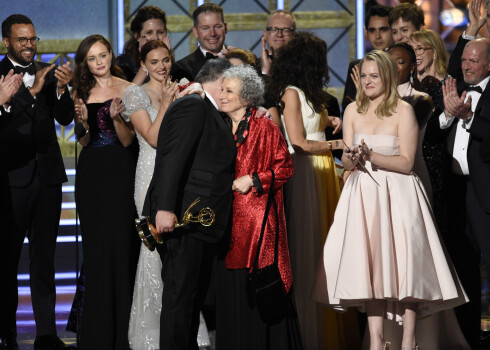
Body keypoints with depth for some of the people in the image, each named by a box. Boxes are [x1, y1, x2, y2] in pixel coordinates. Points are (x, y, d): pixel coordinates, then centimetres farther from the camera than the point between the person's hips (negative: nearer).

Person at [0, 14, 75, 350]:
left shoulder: (48, 73, 10)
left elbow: (65, 118, 2)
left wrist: (61, 88, -16)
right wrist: (31, 90, -25)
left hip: (48, 174, 4)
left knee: (45, 257, 6)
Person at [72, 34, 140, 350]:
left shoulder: (127, 89, 0)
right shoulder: (81, 92, 10)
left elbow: (127, 140, -4)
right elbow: (83, 142, 11)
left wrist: (116, 118, -21)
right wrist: (84, 124, -9)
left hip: (120, 170, -3)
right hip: (91, 173, 3)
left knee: (122, 243, -7)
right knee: (95, 248, 2)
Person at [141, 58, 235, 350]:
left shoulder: (210, 113, 23)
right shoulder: (193, 106, -8)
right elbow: (171, 159, -18)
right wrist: (165, 208, -25)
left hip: (201, 225, 10)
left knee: (194, 301, 13)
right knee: (180, 299, -9)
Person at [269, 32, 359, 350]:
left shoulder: (310, 94, 16)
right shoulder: (292, 93, -10)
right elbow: (298, 142, -13)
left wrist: (329, 120, 3)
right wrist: (338, 143, -6)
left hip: (323, 171, 9)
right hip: (304, 172, -9)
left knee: (326, 245, 7)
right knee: (307, 248, -4)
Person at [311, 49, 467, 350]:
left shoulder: (403, 111, -5)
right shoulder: (353, 111, 9)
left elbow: (406, 163, -9)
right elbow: (347, 159, 10)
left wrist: (370, 156, -20)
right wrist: (352, 158, -13)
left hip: (397, 194, -4)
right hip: (363, 194, 4)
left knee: (404, 262, -5)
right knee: (368, 264, -2)